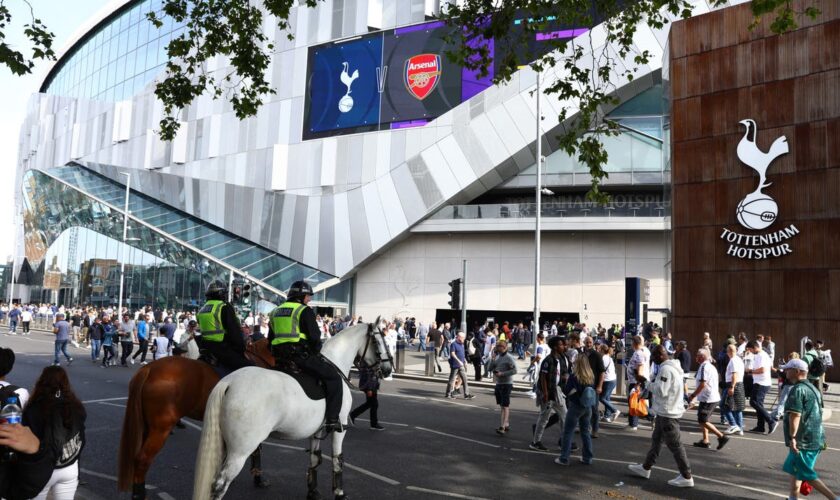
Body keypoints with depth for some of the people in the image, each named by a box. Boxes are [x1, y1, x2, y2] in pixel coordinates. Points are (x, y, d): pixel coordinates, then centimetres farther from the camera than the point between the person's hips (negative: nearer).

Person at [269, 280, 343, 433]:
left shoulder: (275, 311, 18)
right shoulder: (305, 311, -5)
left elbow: (270, 339, 20)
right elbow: (314, 337, -10)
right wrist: (316, 352, 7)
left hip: (280, 358, 8)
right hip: (300, 355, -8)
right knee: (334, 377, -2)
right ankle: (332, 420, -11)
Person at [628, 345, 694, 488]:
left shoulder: (666, 369, -20)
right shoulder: (671, 367, 12)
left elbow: (661, 390, -24)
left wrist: (651, 384, -8)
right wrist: (654, 384, 5)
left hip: (668, 413, -11)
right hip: (666, 411, 11)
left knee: (675, 445, -3)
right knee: (656, 440, 18)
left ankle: (686, 477, 4)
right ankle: (646, 468, 28)